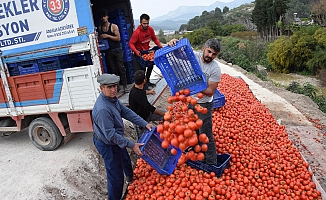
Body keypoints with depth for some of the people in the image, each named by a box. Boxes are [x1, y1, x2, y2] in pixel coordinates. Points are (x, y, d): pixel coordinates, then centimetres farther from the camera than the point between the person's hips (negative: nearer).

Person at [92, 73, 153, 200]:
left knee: (126, 161, 33)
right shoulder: (102, 109, -36)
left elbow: (126, 112, -2)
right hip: (107, 145, -10)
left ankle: (132, 180, 62)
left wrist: (145, 124, -9)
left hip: (115, 140, 10)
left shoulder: (112, 98, -7)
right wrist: (132, 145, -28)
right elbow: (111, 135, -32)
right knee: (116, 177, 3)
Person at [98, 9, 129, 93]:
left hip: (117, 50, -3)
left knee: (121, 68, -6)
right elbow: (100, 39, 21)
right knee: (113, 69, 5)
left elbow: (118, 38, -8)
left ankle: (125, 86, 0)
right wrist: (101, 38, -1)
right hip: (108, 51, 3)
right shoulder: (100, 28, 11)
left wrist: (108, 36, -14)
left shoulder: (114, 26, -1)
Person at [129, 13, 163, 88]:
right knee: (140, 69, -13)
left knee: (151, 65, 19)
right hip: (139, 52, -7)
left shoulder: (150, 29, -8)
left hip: (147, 50, 7)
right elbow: (131, 43, -24)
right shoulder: (137, 32, -25)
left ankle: (147, 81, 36)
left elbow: (154, 38, 3)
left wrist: (160, 45, -12)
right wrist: (135, 51, -41)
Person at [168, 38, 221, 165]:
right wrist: (173, 44, -33)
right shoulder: (194, 56, -11)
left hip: (204, 104, -5)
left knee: (206, 134, 2)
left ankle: (211, 163, 18)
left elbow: (210, 91, -19)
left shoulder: (215, 69, -20)